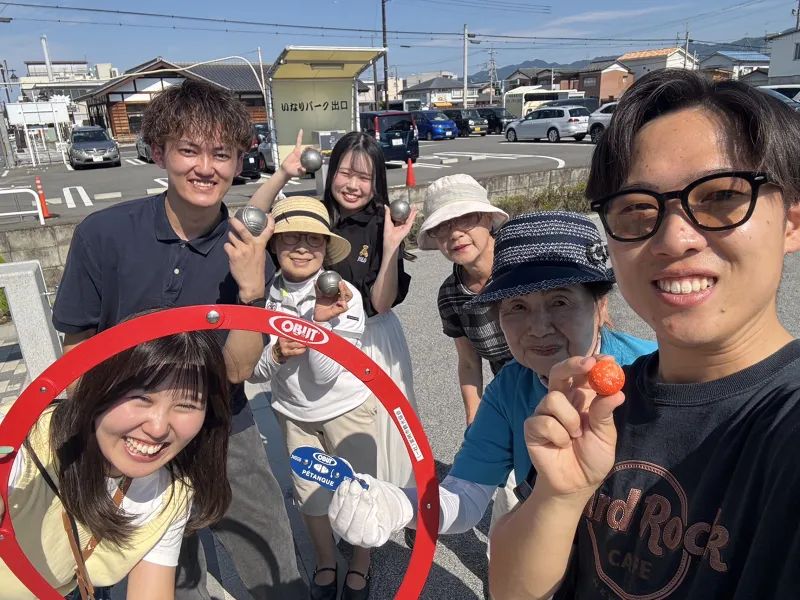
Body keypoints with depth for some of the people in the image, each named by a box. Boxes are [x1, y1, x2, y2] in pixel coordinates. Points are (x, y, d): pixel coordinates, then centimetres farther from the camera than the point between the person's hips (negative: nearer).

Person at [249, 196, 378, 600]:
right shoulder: (266, 296, -14)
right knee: (310, 496, 19)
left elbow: (325, 375, -24)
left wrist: (322, 321, -37)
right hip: (293, 414, 3)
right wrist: (276, 353, -29)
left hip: (346, 410, -2)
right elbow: (252, 372, -8)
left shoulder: (345, 296, -22)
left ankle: (360, 567, 42)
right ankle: (325, 563, 48)